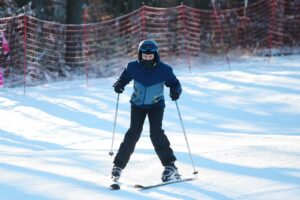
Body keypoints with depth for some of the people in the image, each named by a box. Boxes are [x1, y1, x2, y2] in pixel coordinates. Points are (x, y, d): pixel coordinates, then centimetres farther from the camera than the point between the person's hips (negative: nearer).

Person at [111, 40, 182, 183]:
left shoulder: (164, 70, -16)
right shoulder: (133, 67, -13)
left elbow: (175, 83, -7)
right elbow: (123, 78, 1)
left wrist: (175, 91, -30)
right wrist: (118, 85, -22)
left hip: (156, 105, -1)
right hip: (138, 105, 1)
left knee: (156, 133, -18)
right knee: (134, 133, -12)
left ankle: (170, 166, -12)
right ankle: (119, 165, 0)